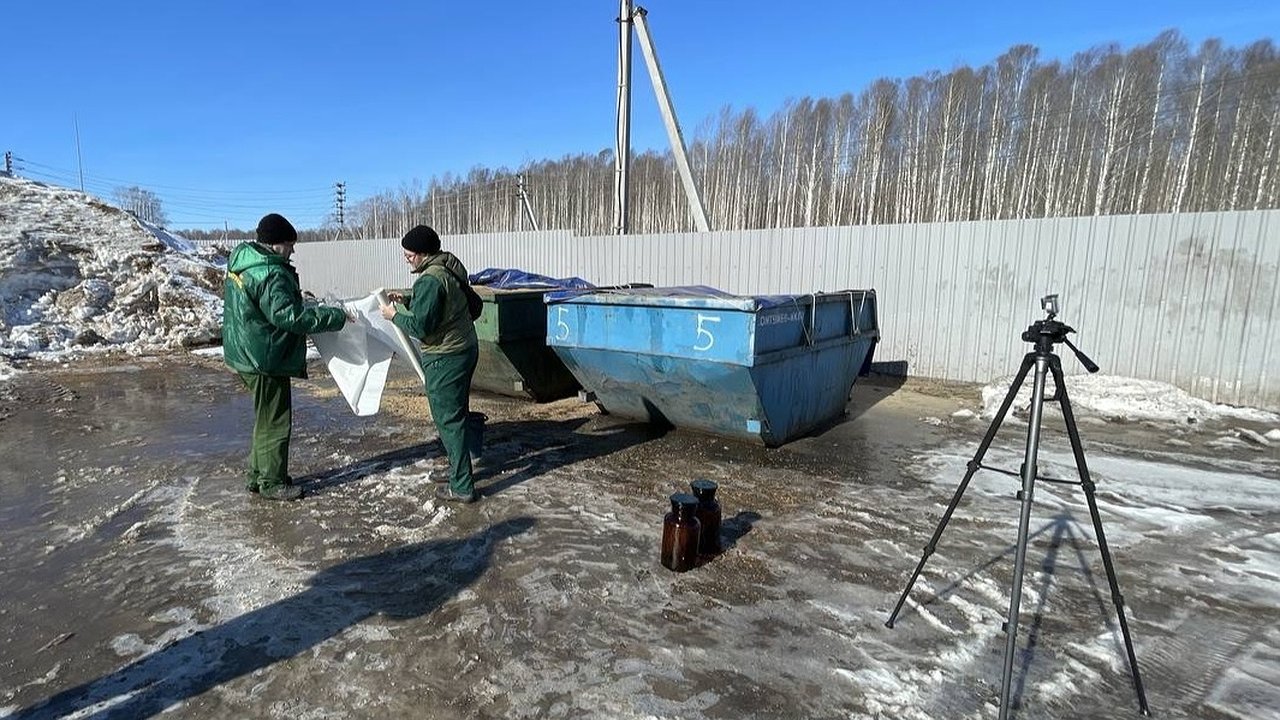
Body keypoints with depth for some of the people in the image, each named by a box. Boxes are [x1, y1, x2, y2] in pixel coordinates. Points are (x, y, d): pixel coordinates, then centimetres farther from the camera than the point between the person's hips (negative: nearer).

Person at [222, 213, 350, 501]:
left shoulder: (240, 262, 9)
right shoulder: (270, 275, -23)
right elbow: (290, 316, -29)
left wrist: (291, 295, 16)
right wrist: (336, 316, -24)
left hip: (246, 353, 10)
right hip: (264, 358, -10)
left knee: (266, 417, 21)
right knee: (275, 421, 2)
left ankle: (258, 475, 32)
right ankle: (271, 483, 14)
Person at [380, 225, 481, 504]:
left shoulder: (430, 280, -21)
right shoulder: (450, 268, 10)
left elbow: (420, 327, -20)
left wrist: (395, 315, -5)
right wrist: (407, 300, 11)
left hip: (445, 358, -10)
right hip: (465, 348, 10)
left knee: (448, 419, -2)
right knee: (457, 413, 19)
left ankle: (462, 486, 5)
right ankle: (458, 470, 33)